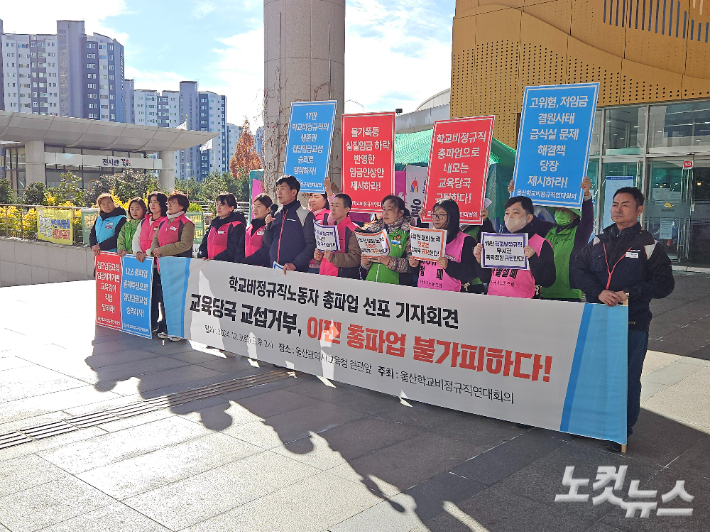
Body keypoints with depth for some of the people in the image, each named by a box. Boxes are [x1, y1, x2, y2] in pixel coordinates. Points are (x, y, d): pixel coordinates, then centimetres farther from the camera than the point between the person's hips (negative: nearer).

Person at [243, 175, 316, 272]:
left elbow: (311, 245, -9)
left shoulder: (306, 215, 0)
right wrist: (245, 262, 9)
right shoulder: (275, 216, 18)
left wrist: (295, 264, -21)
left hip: (295, 272, -5)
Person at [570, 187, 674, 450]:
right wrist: (599, 292, -15)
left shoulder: (648, 246, 0)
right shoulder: (598, 242, 9)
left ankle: (623, 431, 21)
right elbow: (577, 270, 1)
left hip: (632, 323, -3)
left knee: (628, 378, 6)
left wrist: (630, 294, -18)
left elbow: (664, 283, -6)